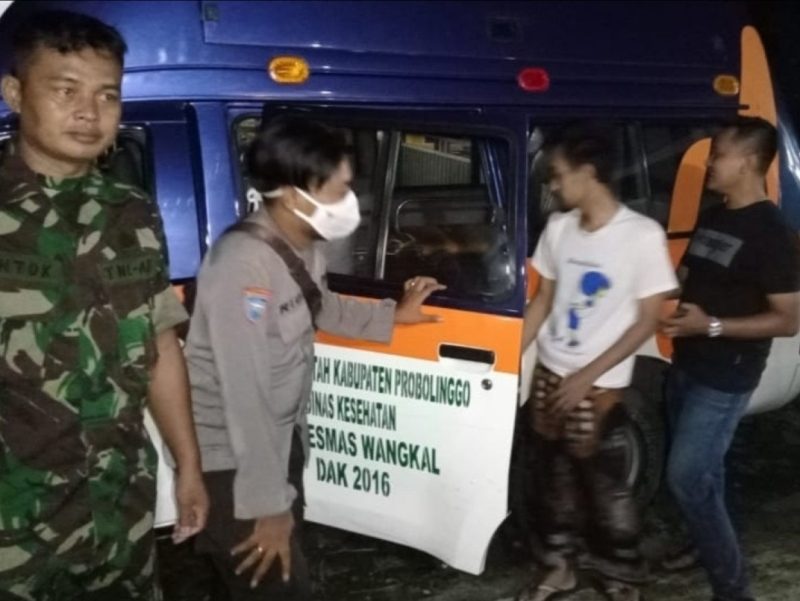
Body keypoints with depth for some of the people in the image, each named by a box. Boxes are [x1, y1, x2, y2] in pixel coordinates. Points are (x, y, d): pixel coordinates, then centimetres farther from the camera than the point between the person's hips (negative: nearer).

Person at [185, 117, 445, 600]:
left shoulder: (306, 247, -1)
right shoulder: (244, 263, -31)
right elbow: (245, 396, -30)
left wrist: (392, 316, 20)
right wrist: (267, 504, -26)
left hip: (280, 440, 9)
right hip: (231, 458, -9)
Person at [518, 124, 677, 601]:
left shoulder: (642, 235, -15)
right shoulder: (558, 227, 1)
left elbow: (647, 320, -11)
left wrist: (587, 376, -14)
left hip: (599, 388, -5)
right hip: (549, 376, 5)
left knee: (605, 486, 5)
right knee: (554, 477, 14)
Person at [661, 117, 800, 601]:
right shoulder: (712, 218, 8)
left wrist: (712, 325, -25)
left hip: (725, 381, -8)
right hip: (687, 366, 8)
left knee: (687, 478, -7)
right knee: (703, 473, 19)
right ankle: (705, 545, 37)